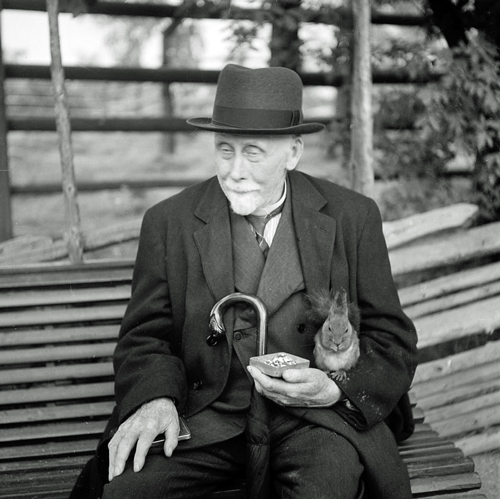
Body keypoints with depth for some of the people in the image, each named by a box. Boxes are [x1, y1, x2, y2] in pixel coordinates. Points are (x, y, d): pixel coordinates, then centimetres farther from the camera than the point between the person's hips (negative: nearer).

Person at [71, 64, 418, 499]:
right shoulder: (169, 222, 3)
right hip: (206, 417, 1)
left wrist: (335, 390, -15)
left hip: (318, 415, 0)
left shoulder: (353, 217, 1)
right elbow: (145, 336, 8)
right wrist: (156, 398, -14)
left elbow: (393, 341, 5)